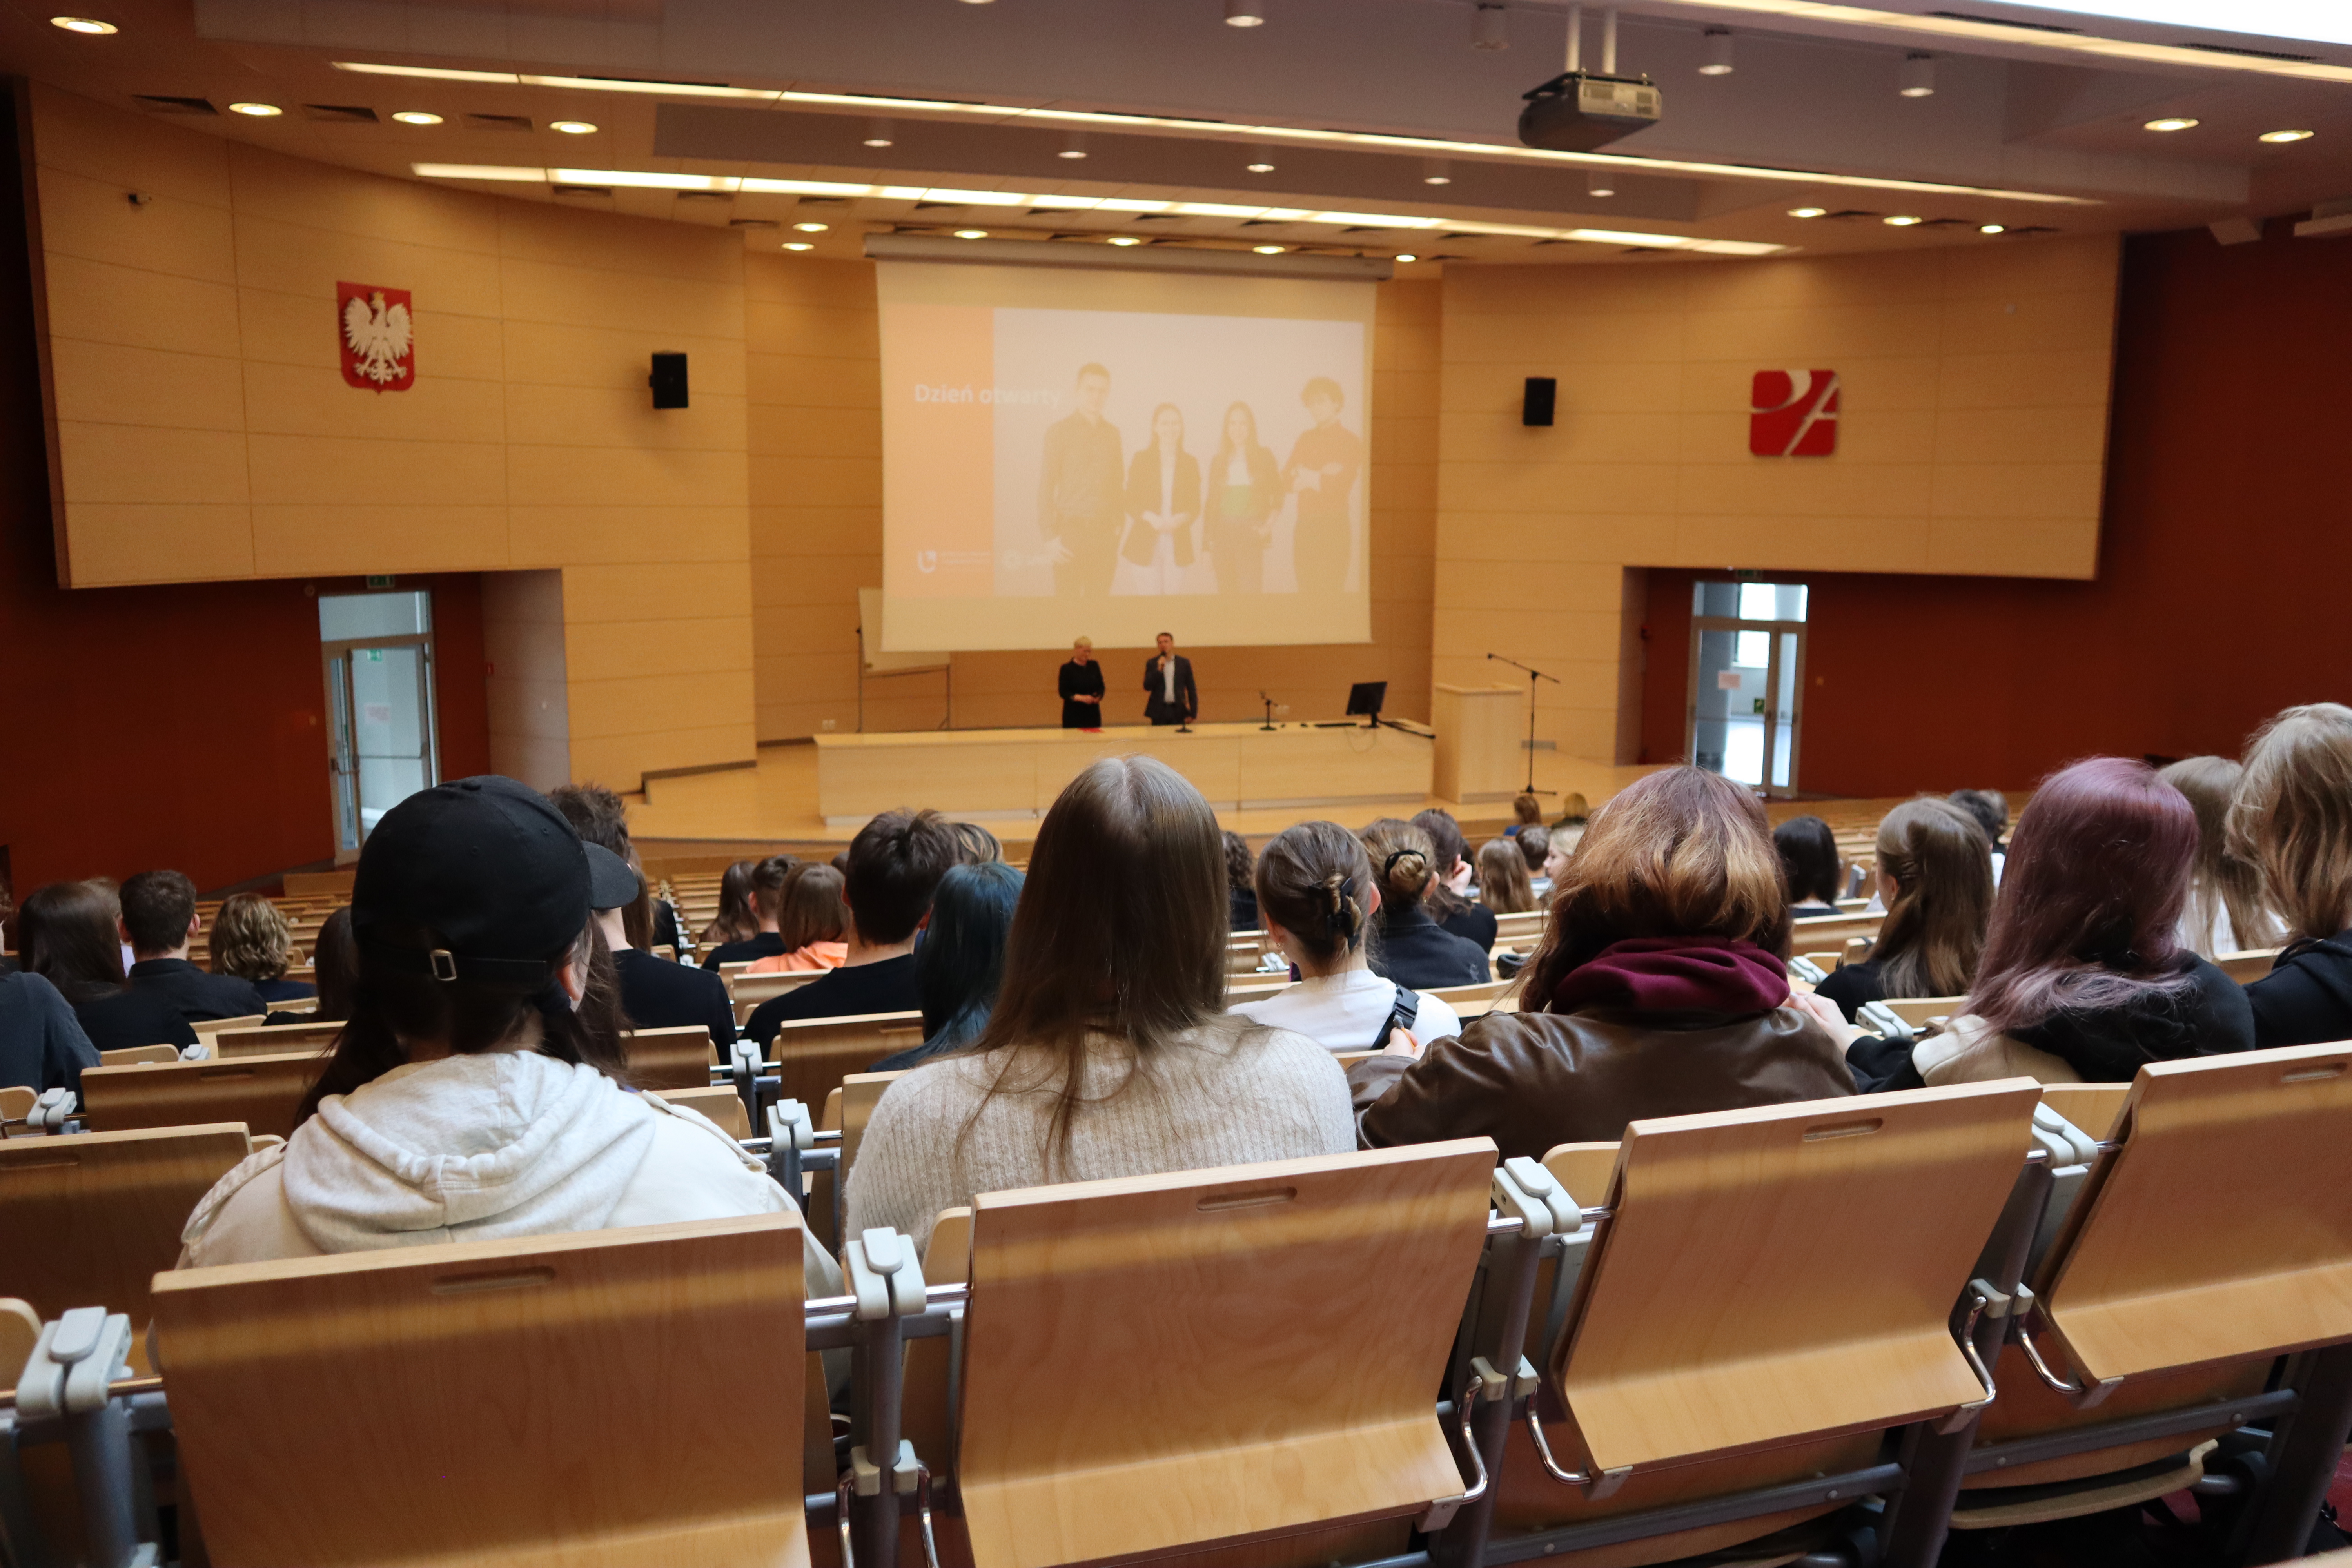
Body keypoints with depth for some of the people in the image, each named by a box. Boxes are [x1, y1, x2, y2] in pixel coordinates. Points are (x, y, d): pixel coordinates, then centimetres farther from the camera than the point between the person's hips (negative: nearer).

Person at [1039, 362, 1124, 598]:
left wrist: (1118, 525, 9)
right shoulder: (1059, 430, -2)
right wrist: (1049, 537, -11)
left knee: (1098, 596, 3)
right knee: (1066, 596, -4)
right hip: (1071, 531, -4)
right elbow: (1045, 486, -4)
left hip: (1105, 533, 4)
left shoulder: (1112, 433, 12)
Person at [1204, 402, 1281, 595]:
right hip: (1223, 535, 3)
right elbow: (1212, 504, 12)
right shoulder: (1218, 462, 12)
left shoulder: (1264, 457, 6)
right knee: (1226, 590, 1)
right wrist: (1208, 545, 9)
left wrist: (1269, 522, -6)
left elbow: (1278, 494, 10)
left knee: (1251, 589, -13)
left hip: (1252, 535, -3)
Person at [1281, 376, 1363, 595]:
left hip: (1334, 527, -5)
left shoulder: (1350, 441, -1)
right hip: (1304, 526, 5)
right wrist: (1322, 475, -8)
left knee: (1330, 591, -9)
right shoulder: (1305, 439, 17)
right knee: (1306, 591, 4)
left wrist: (1311, 478, 0)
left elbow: (1342, 486, -10)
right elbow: (1287, 479, 6)